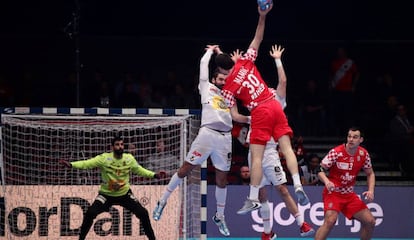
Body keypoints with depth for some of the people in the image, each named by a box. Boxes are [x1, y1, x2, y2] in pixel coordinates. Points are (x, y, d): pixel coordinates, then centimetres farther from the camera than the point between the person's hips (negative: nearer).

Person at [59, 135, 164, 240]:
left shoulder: (129, 159, -10)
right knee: (90, 213, -19)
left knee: (143, 213, -5)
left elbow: (140, 170, 5)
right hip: (106, 194, -2)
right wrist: (71, 164, -41)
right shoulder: (104, 158, -20)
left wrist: (154, 175, -7)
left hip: (125, 194, 2)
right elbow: (87, 163, -27)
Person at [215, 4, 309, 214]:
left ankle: (253, 199, -5)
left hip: (260, 112, -5)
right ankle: (298, 186, -15)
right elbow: (258, 39, 14)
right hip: (274, 106, 5)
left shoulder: (228, 88, -1)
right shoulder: (245, 62, 8)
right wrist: (262, 16, 8)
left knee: (256, 156, -3)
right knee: (286, 148, -2)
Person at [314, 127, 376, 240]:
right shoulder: (336, 152, -17)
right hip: (333, 192, -6)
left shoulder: (363, 154, -2)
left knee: (370, 221, 2)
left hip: (349, 194, 6)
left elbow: (370, 174, 12)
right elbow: (320, 170, -13)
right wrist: (327, 181, -33)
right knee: (330, 220, -29)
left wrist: (371, 190, -4)